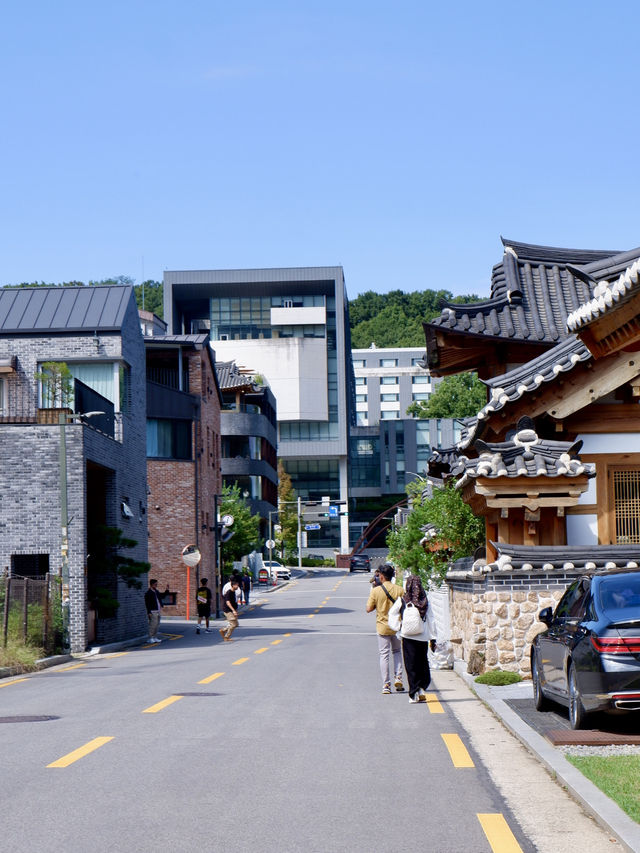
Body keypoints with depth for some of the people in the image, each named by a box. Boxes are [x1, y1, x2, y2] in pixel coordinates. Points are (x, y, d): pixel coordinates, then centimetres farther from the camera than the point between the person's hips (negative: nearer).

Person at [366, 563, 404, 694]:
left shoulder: (376, 591, -10)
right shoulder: (399, 590, -5)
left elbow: (369, 609, -5)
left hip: (382, 626, -2)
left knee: (384, 655, 4)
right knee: (396, 651, 21)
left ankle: (386, 685, 1)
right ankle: (398, 678, 8)